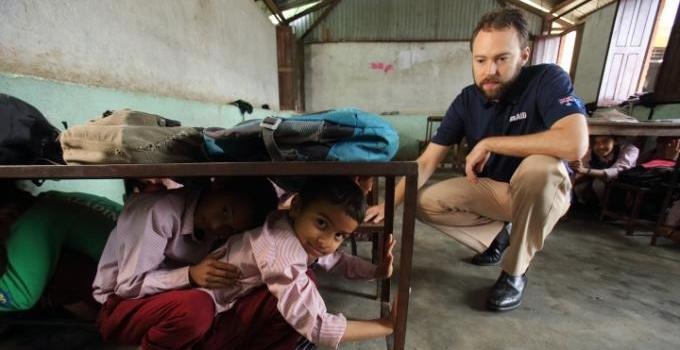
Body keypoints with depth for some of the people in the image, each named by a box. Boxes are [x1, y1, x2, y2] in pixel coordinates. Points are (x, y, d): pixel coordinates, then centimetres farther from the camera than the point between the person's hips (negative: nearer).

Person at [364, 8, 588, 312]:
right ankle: (497, 232, 11)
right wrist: (389, 204, -26)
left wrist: (487, 143, -29)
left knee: (541, 165, -37)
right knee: (424, 204, -11)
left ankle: (515, 271, -14)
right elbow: (426, 162, -15)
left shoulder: (547, 80, -19)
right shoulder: (466, 101, -11)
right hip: (491, 189, 3)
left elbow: (575, 144, -37)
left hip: (542, 190, -3)